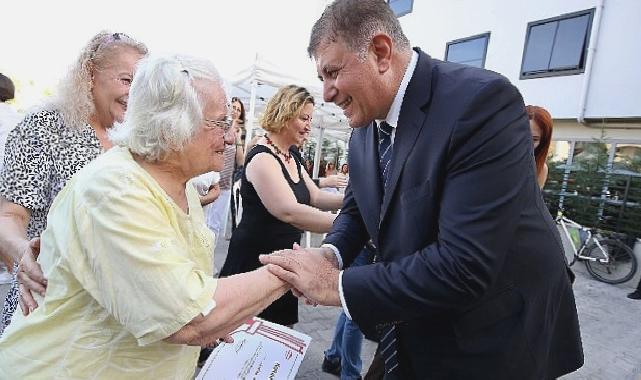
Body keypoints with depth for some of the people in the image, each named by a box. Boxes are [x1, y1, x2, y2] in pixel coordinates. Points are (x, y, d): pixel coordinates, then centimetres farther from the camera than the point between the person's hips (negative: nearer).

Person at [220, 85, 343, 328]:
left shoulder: (291, 156, 9)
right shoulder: (262, 157, -21)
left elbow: (315, 197, 7)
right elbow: (289, 211, -33)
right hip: (255, 259, -8)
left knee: (281, 332, 18)